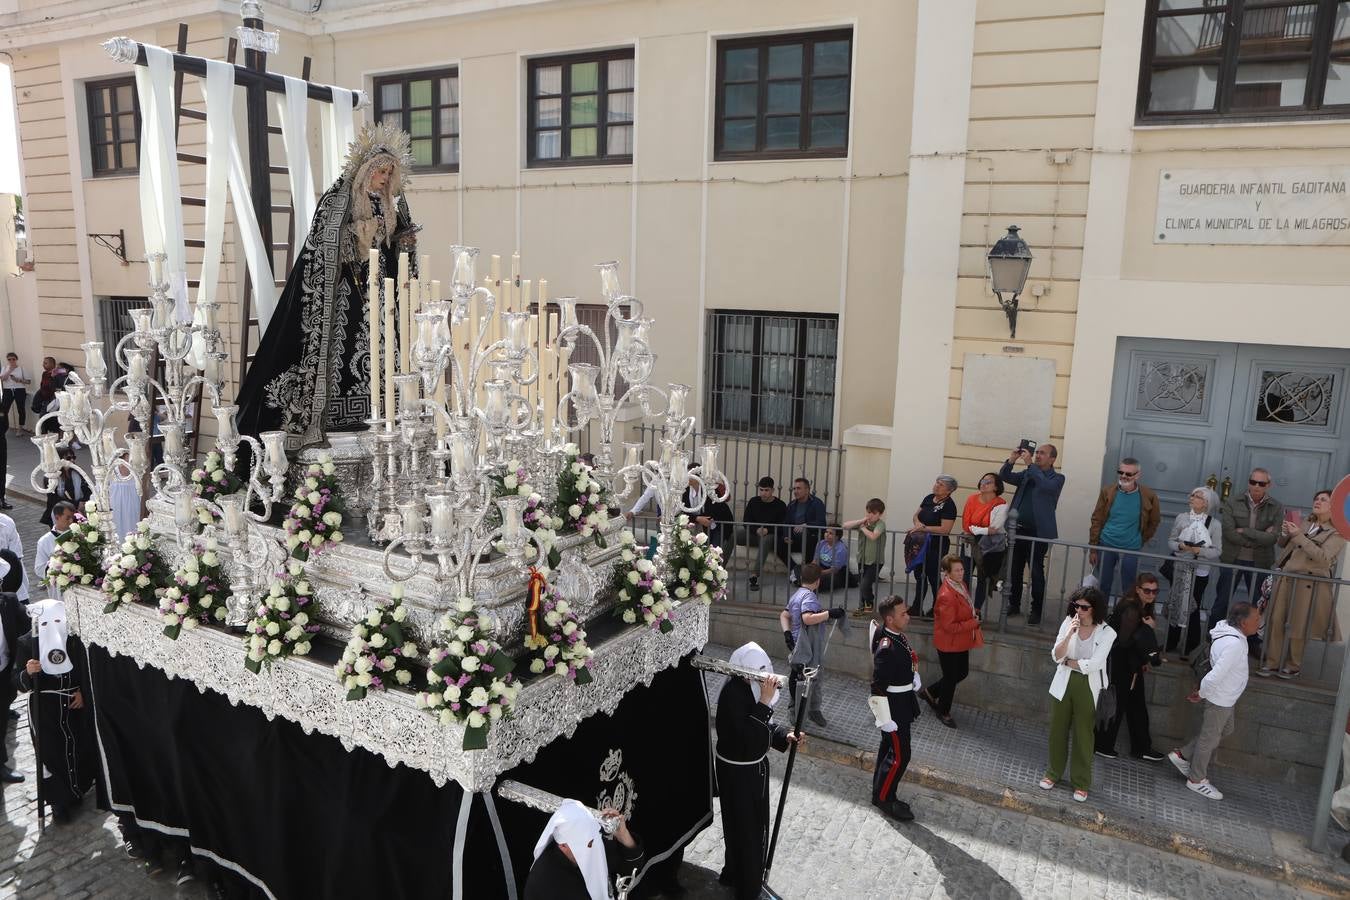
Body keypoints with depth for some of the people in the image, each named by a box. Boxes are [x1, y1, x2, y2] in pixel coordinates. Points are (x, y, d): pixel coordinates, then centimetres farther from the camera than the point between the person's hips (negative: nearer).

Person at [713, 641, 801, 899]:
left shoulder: (753, 686, -6)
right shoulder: (732, 694, -30)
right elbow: (748, 737, -35)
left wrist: (785, 735, -6)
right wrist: (764, 702, -37)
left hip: (754, 766, 9)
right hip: (737, 772, -9)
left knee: (754, 825, 25)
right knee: (745, 830, 8)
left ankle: (734, 875, 47)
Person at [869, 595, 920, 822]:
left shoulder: (897, 635, 0)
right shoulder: (886, 648, -29)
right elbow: (878, 687, -25)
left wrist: (913, 677, 6)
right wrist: (885, 719, -20)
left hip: (903, 700, 10)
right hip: (894, 706, -10)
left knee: (889, 749, 20)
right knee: (900, 754, 0)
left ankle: (880, 793, 34)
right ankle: (883, 798, 16)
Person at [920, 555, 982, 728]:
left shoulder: (961, 585, -1)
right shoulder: (947, 596, -31)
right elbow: (949, 626, -28)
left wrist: (974, 615, -1)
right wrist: (973, 623, -21)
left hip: (961, 642, 9)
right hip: (949, 644, -9)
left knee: (962, 673, 21)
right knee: (950, 678, 9)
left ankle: (930, 693, 40)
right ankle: (943, 712, 32)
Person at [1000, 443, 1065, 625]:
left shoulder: (1057, 478, -2)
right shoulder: (1026, 474, 13)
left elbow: (1046, 486, -22)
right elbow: (1004, 476, 8)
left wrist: (1030, 464, -21)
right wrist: (1012, 459, -8)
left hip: (1038, 532, -5)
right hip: (1019, 529, 5)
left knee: (1036, 572, -1)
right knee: (1015, 569, 10)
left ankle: (1036, 611, 7)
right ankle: (1014, 605, 22)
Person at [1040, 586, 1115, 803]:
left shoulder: (1107, 633, -13)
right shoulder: (1068, 622, -6)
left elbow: (1093, 664, -18)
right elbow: (1056, 656, -10)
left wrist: (1066, 661, -8)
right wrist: (1069, 634, -24)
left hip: (1087, 687, -3)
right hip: (1064, 684, 3)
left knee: (1083, 735, 7)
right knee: (1058, 730, 13)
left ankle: (1081, 783, 23)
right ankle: (1053, 772, 32)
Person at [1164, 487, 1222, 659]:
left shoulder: (1215, 524, -5)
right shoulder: (1181, 518, 1)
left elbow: (1217, 551, -6)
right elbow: (1170, 541, 4)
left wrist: (1199, 550, -22)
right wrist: (1180, 546, -16)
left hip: (1199, 572, -2)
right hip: (1179, 569, 2)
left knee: (1193, 608, 3)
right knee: (1175, 606, 9)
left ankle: (1191, 647, 17)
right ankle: (1171, 643, 22)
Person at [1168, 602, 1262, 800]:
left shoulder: (1231, 634, -3)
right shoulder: (1234, 644, -33)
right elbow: (1215, 676, -34)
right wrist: (1201, 694, -17)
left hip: (1225, 698, 9)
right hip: (1220, 699, -9)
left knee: (1225, 730, 25)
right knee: (1209, 739, 8)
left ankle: (1182, 755, 34)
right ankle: (1197, 779, 26)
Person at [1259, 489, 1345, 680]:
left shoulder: (1337, 533, -5)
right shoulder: (1306, 525, 12)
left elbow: (1322, 558, -20)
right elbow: (1283, 545, 21)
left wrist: (1299, 536, -21)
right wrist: (1285, 533, 0)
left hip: (1309, 584, -5)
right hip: (1286, 579, 5)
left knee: (1298, 627, 4)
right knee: (1276, 622, 3)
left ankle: (1294, 666, 20)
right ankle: (1272, 662, 11)